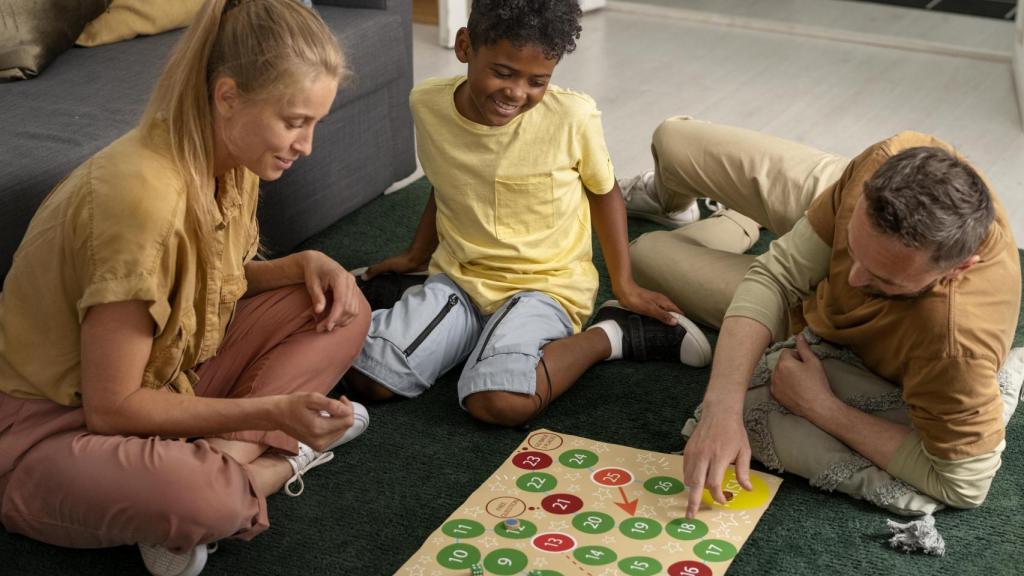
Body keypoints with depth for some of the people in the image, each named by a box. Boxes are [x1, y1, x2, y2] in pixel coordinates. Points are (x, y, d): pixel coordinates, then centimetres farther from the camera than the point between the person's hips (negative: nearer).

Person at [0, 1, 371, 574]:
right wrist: (271, 410, -28)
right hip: (56, 428, -9)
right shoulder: (141, 194, -31)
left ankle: (225, 458, -13)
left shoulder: (231, 161, -5)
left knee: (342, 311, -2)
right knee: (198, 499, -40)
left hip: (162, 385, 9)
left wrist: (305, 264, -6)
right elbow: (111, 407, -26)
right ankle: (274, 462, -9)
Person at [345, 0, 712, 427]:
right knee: (365, 378, -17)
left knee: (500, 401, -31)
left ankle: (609, 335, -7)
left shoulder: (573, 116, -17)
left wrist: (624, 285, 4)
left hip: (543, 285, -3)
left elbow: (603, 191, 3)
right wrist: (416, 257, 24)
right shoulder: (428, 104, -6)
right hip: (458, 279, 3)